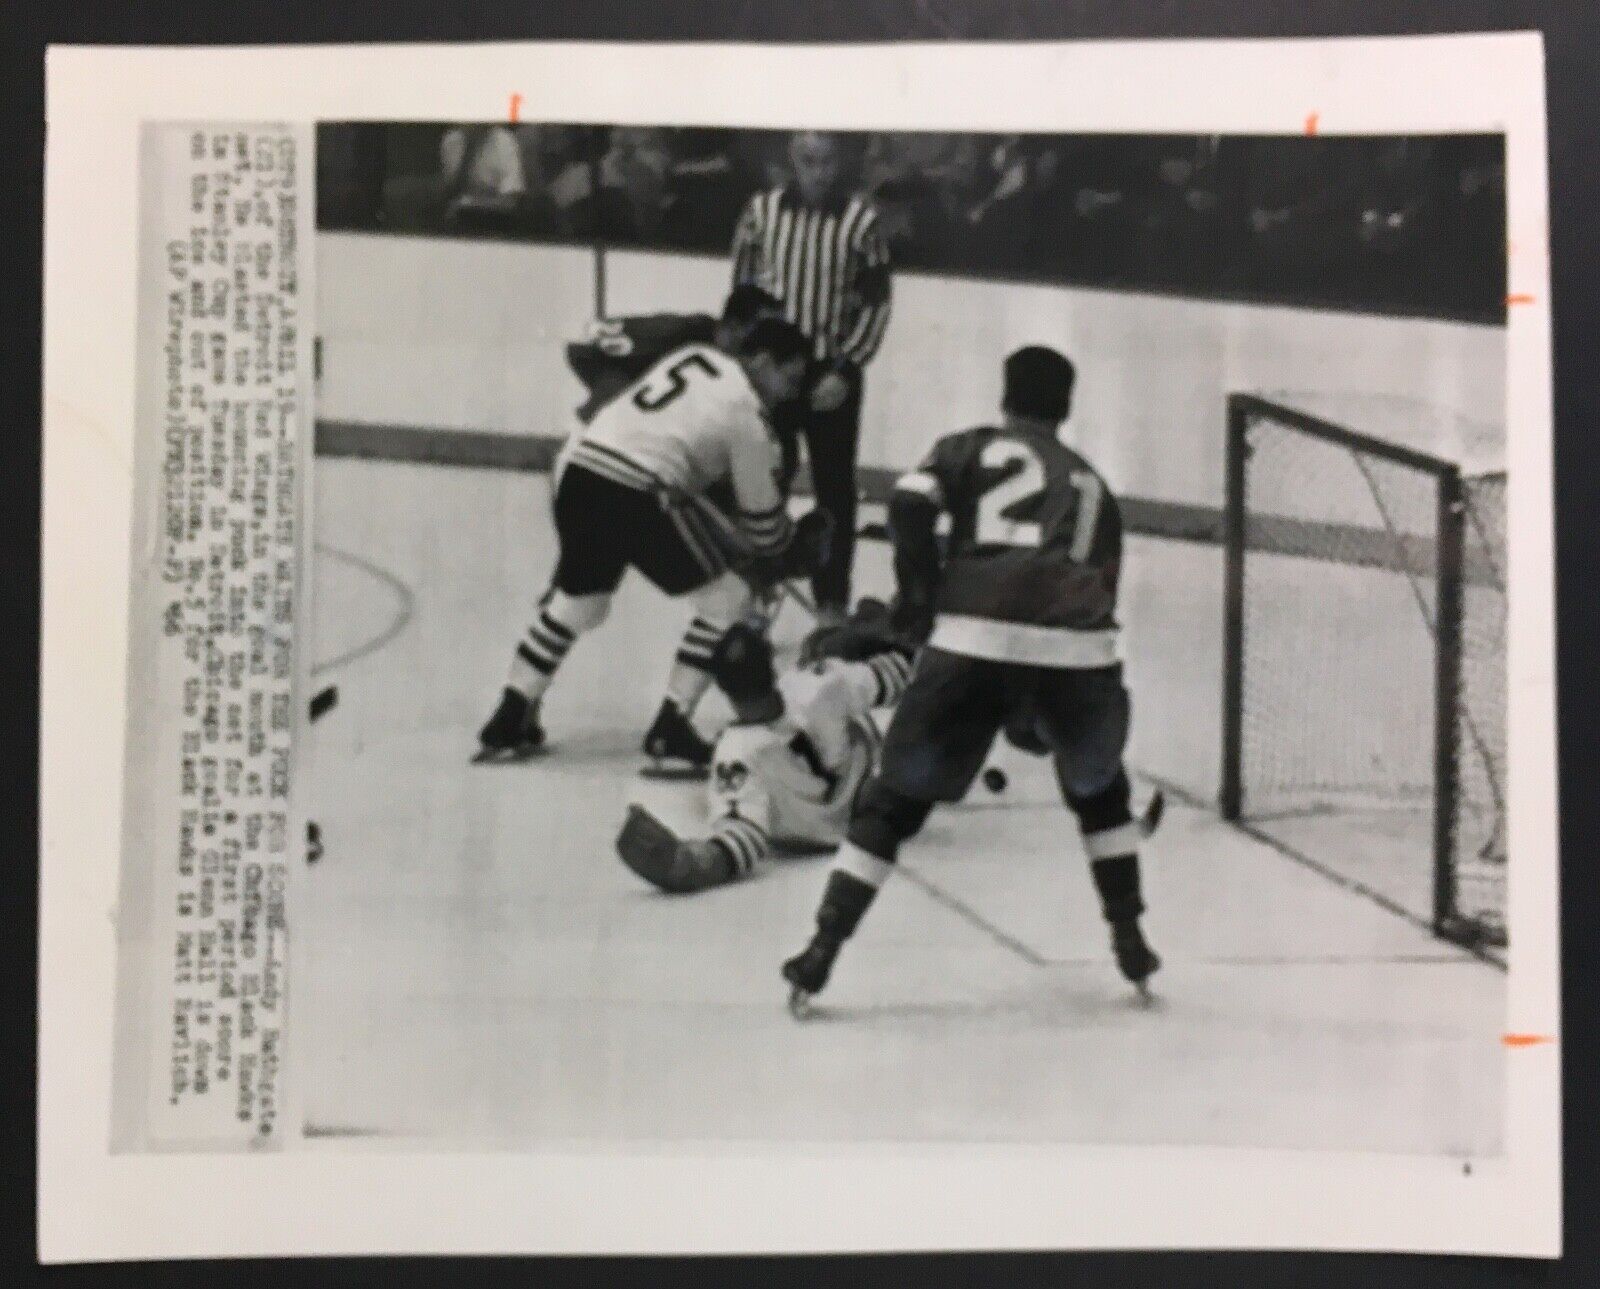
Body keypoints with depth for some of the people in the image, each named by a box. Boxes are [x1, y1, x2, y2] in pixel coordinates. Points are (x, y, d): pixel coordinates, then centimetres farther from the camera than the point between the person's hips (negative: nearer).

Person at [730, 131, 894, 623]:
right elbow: (741, 287, 6)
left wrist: (845, 369, -10)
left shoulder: (861, 217, -7)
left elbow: (875, 303, -4)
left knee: (834, 489, 7)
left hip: (833, 373, -1)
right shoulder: (762, 209, -1)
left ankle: (832, 601, 17)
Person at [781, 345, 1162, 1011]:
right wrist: (1039, 707, 34)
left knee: (898, 797, 9)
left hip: (974, 639, -2)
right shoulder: (1092, 484, 30)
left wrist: (921, 599, 8)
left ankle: (821, 954, 6)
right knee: (1099, 787, 30)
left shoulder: (971, 448, 21)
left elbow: (910, 503, 0)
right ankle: (1130, 940, 30)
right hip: (1076, 648, 2)